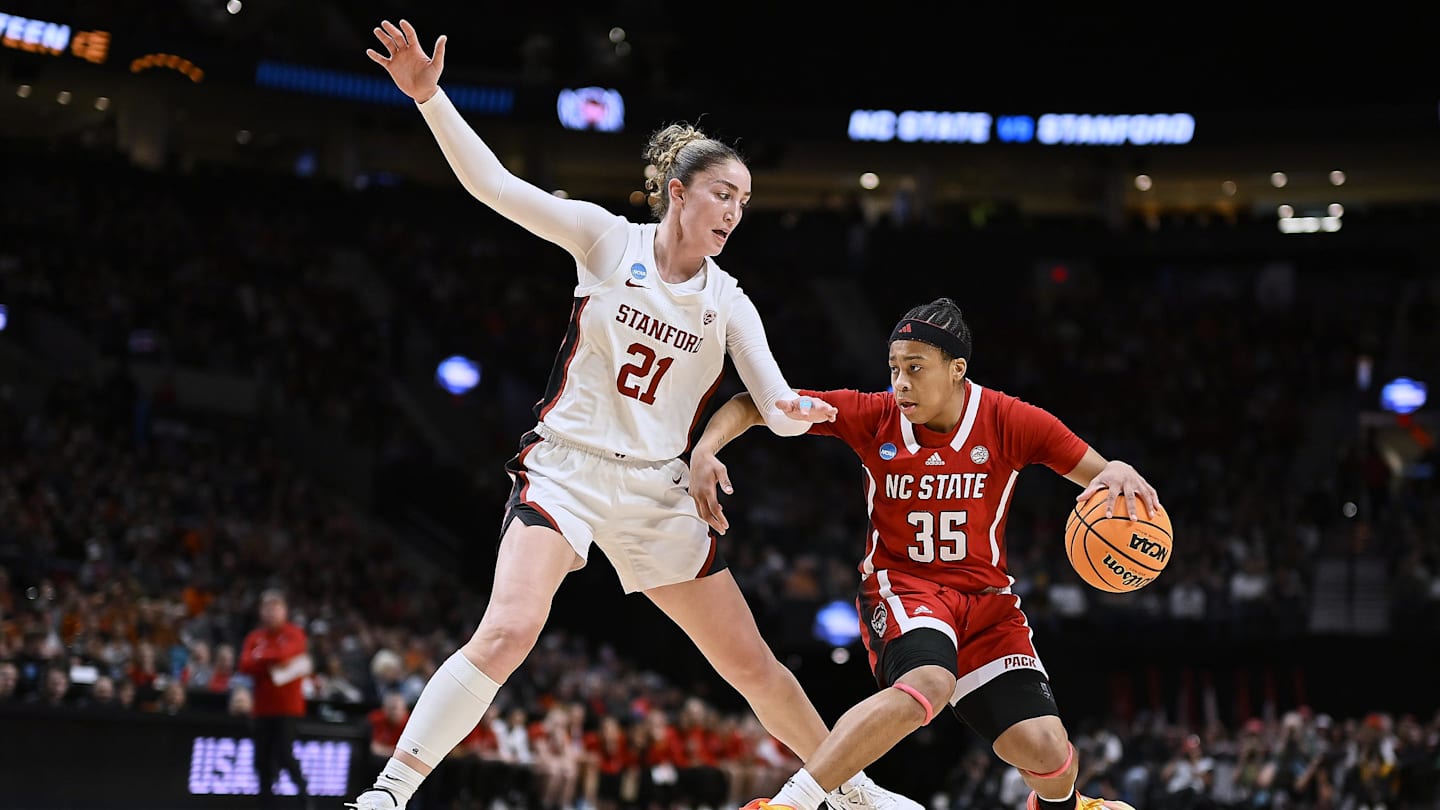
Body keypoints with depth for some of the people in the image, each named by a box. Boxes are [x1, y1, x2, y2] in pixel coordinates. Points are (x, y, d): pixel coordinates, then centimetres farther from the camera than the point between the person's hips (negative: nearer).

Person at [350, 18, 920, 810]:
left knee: (752, 664, 9)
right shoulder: (608, 239, -4)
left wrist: (795, 411, -30)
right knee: (508, 631, -28)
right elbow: (493, 184, -11)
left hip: (656, 492, 4)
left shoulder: (728, 303, 4)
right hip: (566, 467, -4)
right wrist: (429, 96, -22)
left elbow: (778, 406, -5)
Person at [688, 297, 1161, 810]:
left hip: (987, 599, 2)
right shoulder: (874, 416, -9)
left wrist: (1119, 475, -28)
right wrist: (704, 450, -23)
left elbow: (1101, 477, -4)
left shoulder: (1009, 421, -8)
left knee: (1047, 751, -11)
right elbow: (752, 405, -4)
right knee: (929, 682, -38)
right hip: (900, 587, -2)